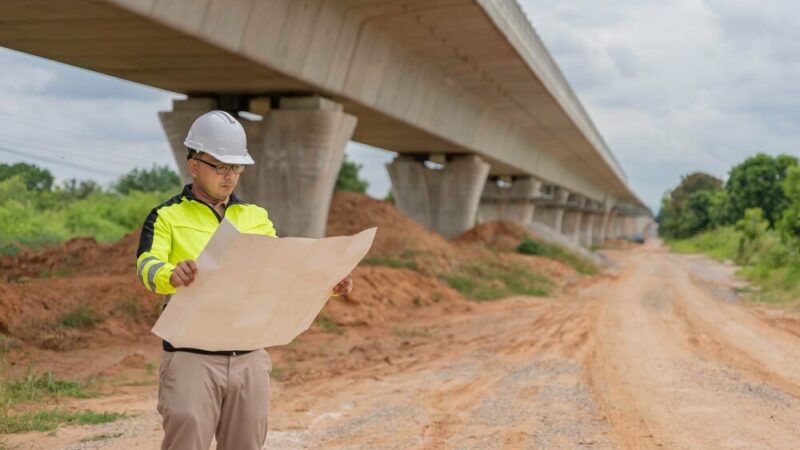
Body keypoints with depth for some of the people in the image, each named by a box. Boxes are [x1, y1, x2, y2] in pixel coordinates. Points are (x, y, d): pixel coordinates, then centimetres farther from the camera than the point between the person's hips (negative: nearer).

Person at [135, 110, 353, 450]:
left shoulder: (256, 218, 15)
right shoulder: (166, 217, 1)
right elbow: (148, 267, -15)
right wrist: (171, 276, -40)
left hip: (249, 357, 4)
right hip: (191, 357, -4)